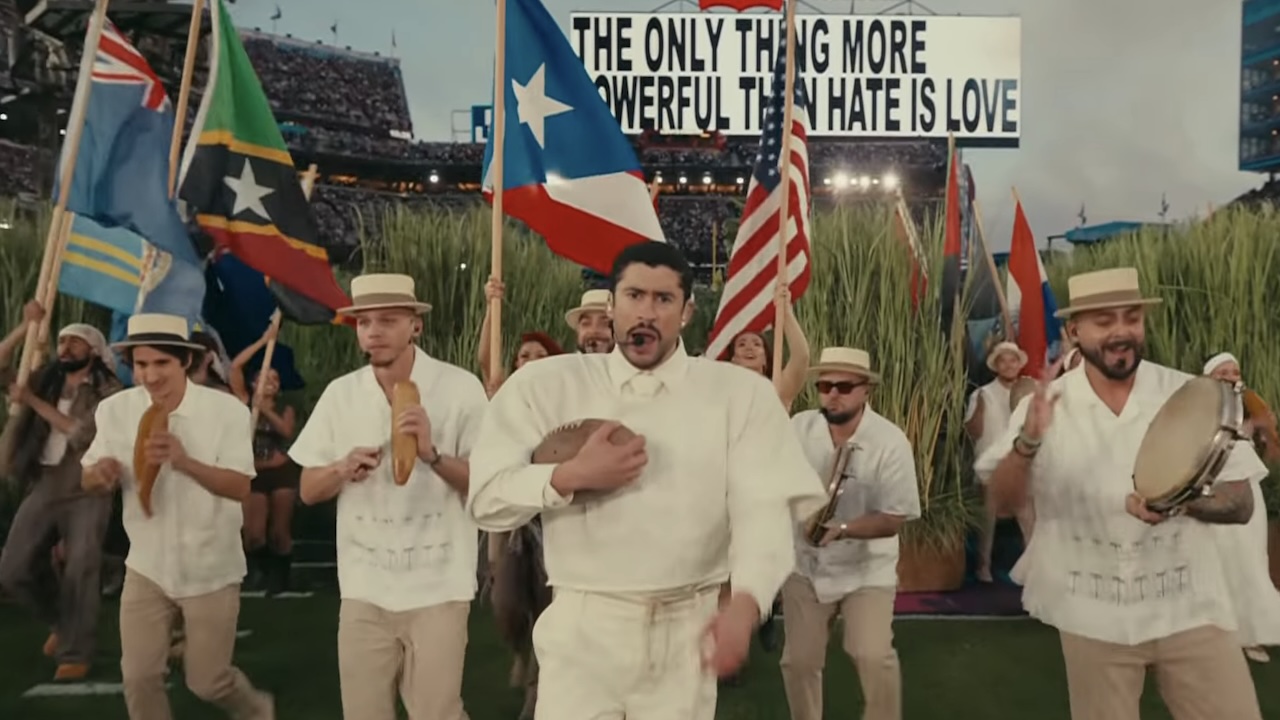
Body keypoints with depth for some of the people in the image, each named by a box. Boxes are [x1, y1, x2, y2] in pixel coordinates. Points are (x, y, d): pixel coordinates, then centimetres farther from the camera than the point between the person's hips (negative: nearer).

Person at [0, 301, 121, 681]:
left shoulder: (108, 391, -5)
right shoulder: (45, 380, 12)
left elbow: (83, 432, -17)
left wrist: (32, 401, -15)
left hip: (87, 492, -5)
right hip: (43, 488, 5)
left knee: (80, 573, -7)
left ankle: (75, 652, 7)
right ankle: (62, 620, 28)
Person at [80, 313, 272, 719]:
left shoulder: (227, 410, -18)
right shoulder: (115, 410, -7)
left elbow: (241, 488, -23)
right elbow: (89, 482, 1)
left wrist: (185, 462, -42)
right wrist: (101, 471, -25)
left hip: (210, 570, -3)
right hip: (147, 567, 3)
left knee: (207, 682, 6)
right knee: (138, 677, 5)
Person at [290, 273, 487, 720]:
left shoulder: (460, 387, -7)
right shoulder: (340, 393, 3)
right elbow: (308, 491, 8)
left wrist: (432, 454, -24)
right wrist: (343, 469, -14)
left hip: (437, 587, -3)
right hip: (363, 587, 4)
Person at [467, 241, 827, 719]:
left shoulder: (741, 393, 0)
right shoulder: (546, 384, 0)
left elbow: (764, 509, -10)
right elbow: (485, 500, -2)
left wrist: (745, 603, -27)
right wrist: (570, 476, -18)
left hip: (686, 628, 1)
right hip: (582, 627, 0)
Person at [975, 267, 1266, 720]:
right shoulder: (1045, 405, -4)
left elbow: (1241, 503, -1)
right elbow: (1003, 504, -6)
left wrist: (1183, 502, -22)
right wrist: (1027, 440, -25)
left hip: (1190, 609, 1)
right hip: (1094, 618, 0)